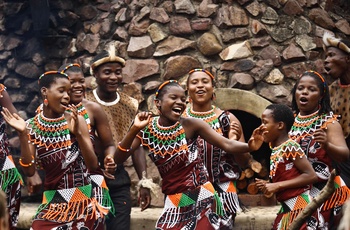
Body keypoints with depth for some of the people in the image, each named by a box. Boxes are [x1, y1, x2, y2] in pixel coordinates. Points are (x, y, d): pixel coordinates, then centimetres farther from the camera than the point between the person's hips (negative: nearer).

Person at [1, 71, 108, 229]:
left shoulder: (76, 121, -4)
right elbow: (29, 171, -7)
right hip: (52, 204, 0)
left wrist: (78, 133, -22)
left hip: (83, 202, 0)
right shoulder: (32, 126, -1)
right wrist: (22, 135, -16)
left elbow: (93, 166, -9)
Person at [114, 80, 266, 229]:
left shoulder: (191, 125, -11)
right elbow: (118, 159, -9)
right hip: (173, 201, 2)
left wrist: (249, 146, -37)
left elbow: (227, 145, -17)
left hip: (201, 198, -2)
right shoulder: (147, 129, -4)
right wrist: (134, 129, -22)